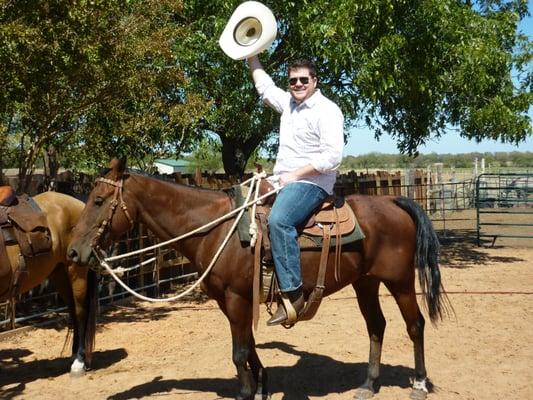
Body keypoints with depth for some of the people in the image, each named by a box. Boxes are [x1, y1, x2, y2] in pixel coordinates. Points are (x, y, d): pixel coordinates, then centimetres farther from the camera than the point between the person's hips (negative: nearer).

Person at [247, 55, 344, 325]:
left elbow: (332, 156, -18)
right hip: (282, 182, 10)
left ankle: (293, 294, -34)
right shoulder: (288, 103, 17)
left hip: (310, 183, -10)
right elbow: (264, 85, 34)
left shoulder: (327, 110, -8)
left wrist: (295, 175, -18)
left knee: (278, 220, -34)